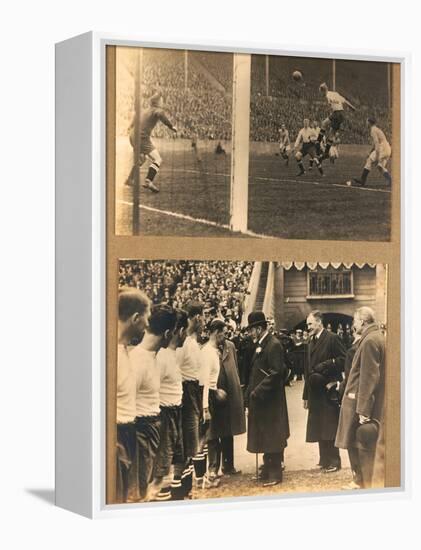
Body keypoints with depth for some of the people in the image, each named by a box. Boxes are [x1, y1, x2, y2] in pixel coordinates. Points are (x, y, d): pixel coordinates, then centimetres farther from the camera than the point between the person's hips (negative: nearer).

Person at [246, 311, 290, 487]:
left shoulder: (273, 345, -16)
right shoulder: (260, 345, 12)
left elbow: (276, 373, -22)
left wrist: (257, 392, -21)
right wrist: (251, 392, 7)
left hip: (270, 400, -9)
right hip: (260, 399, 9)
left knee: (271, 437, -1)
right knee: (265, 437, 15)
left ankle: (274, 474, 7)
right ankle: (267, 470, 24)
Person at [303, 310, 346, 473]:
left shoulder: (332, 338, -7)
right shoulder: (312, 342, 16)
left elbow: (344, 360, -11)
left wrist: (326, 365, -20)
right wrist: (306, 395, 16)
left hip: (328, 390, -8)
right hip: (315, 391, 8)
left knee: (330, 427, -5)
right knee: (319, 427, 10)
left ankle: (333, 461, 1)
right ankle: (325, 459, 17)